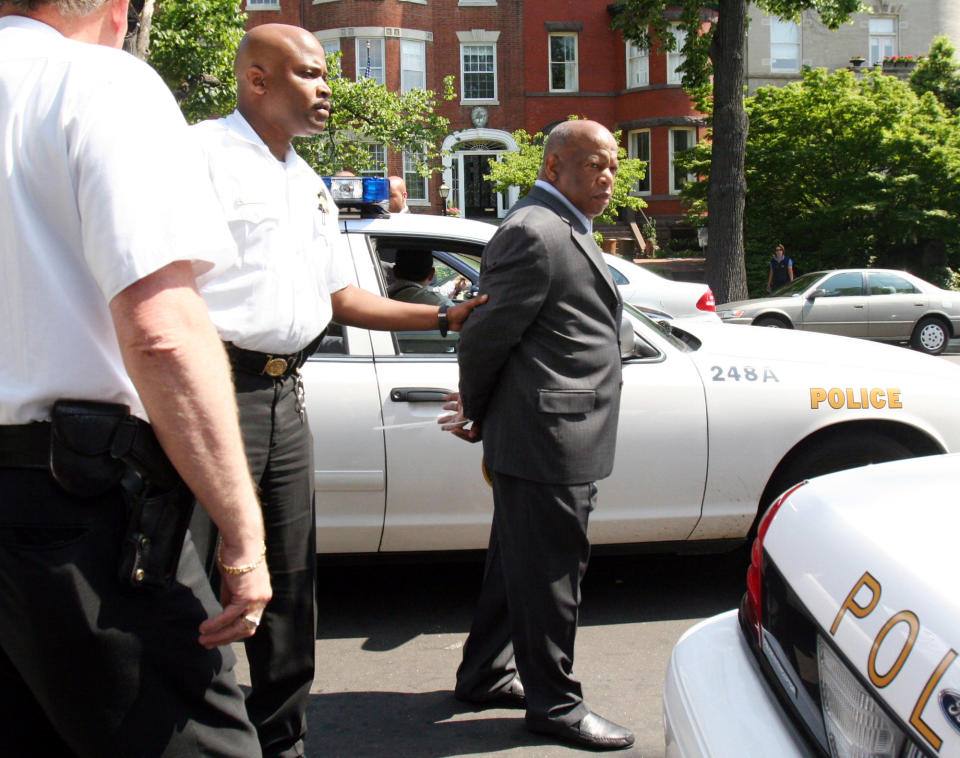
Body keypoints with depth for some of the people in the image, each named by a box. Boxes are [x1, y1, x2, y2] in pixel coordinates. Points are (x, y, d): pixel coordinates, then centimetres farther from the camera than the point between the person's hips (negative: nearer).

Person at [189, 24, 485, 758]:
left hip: (286, 396, 8)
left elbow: (341, 297, 24)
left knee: (290, 586, 14)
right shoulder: (202, 152, -6)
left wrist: (444, 317, 19)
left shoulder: (310, 185, 20)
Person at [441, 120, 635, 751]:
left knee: (520, 566, 20)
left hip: (543, 439, 11)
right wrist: (479, 413, -1)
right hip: (547, 439, -11)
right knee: (548, 573, 2)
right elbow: (486, 335, -17)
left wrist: (479, 412, 14)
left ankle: (485, 676, 35)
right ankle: (555, 704, 16)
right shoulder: (535, 233, -17)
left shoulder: (563, 231, 17)